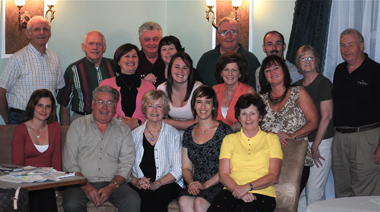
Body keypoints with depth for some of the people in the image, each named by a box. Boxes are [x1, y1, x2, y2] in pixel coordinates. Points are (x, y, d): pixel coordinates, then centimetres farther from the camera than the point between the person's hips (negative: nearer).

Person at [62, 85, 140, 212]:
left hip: (113, 183, 1)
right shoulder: (77, 126, 11)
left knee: (133, 201, -28)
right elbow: (69, 164, 2)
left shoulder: (123, 130, 14)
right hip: (82, 183, -1)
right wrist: (86, 186, -13)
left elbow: (126, 165, 4)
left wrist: (111, 187, -14)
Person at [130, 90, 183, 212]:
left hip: (168, 184, 0)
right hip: (140, 185, 0)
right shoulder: (135, 135, 13)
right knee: (145, 197, -34)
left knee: (161, 195, -35)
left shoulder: (173, 134, 9)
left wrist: (156, 184, -14)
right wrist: (136, 181, -13)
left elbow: (178, 169, 0)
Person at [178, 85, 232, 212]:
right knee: (183, 201, -30)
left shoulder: (224, 130, 0)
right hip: (196, 185, 4)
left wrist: (205, 184, -13)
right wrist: (191, 183, -4)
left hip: (218, 184, -3)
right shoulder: (189, 133, 15)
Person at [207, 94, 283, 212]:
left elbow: (274, 176, 3)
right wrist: (238, 190, -12)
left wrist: (248, 186, -13)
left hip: (262, 194, -1)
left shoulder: (271, 139, 14)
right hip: (232, 192, 2)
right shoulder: (229, 139, 19)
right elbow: (223, 174, 9)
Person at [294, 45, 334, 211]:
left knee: (314, 192, -6)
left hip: (320, 142, -6)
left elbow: (326, 116, -11)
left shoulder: (323, 83, -6)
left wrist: (315, 145, -11)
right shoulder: (296, 86, 14)